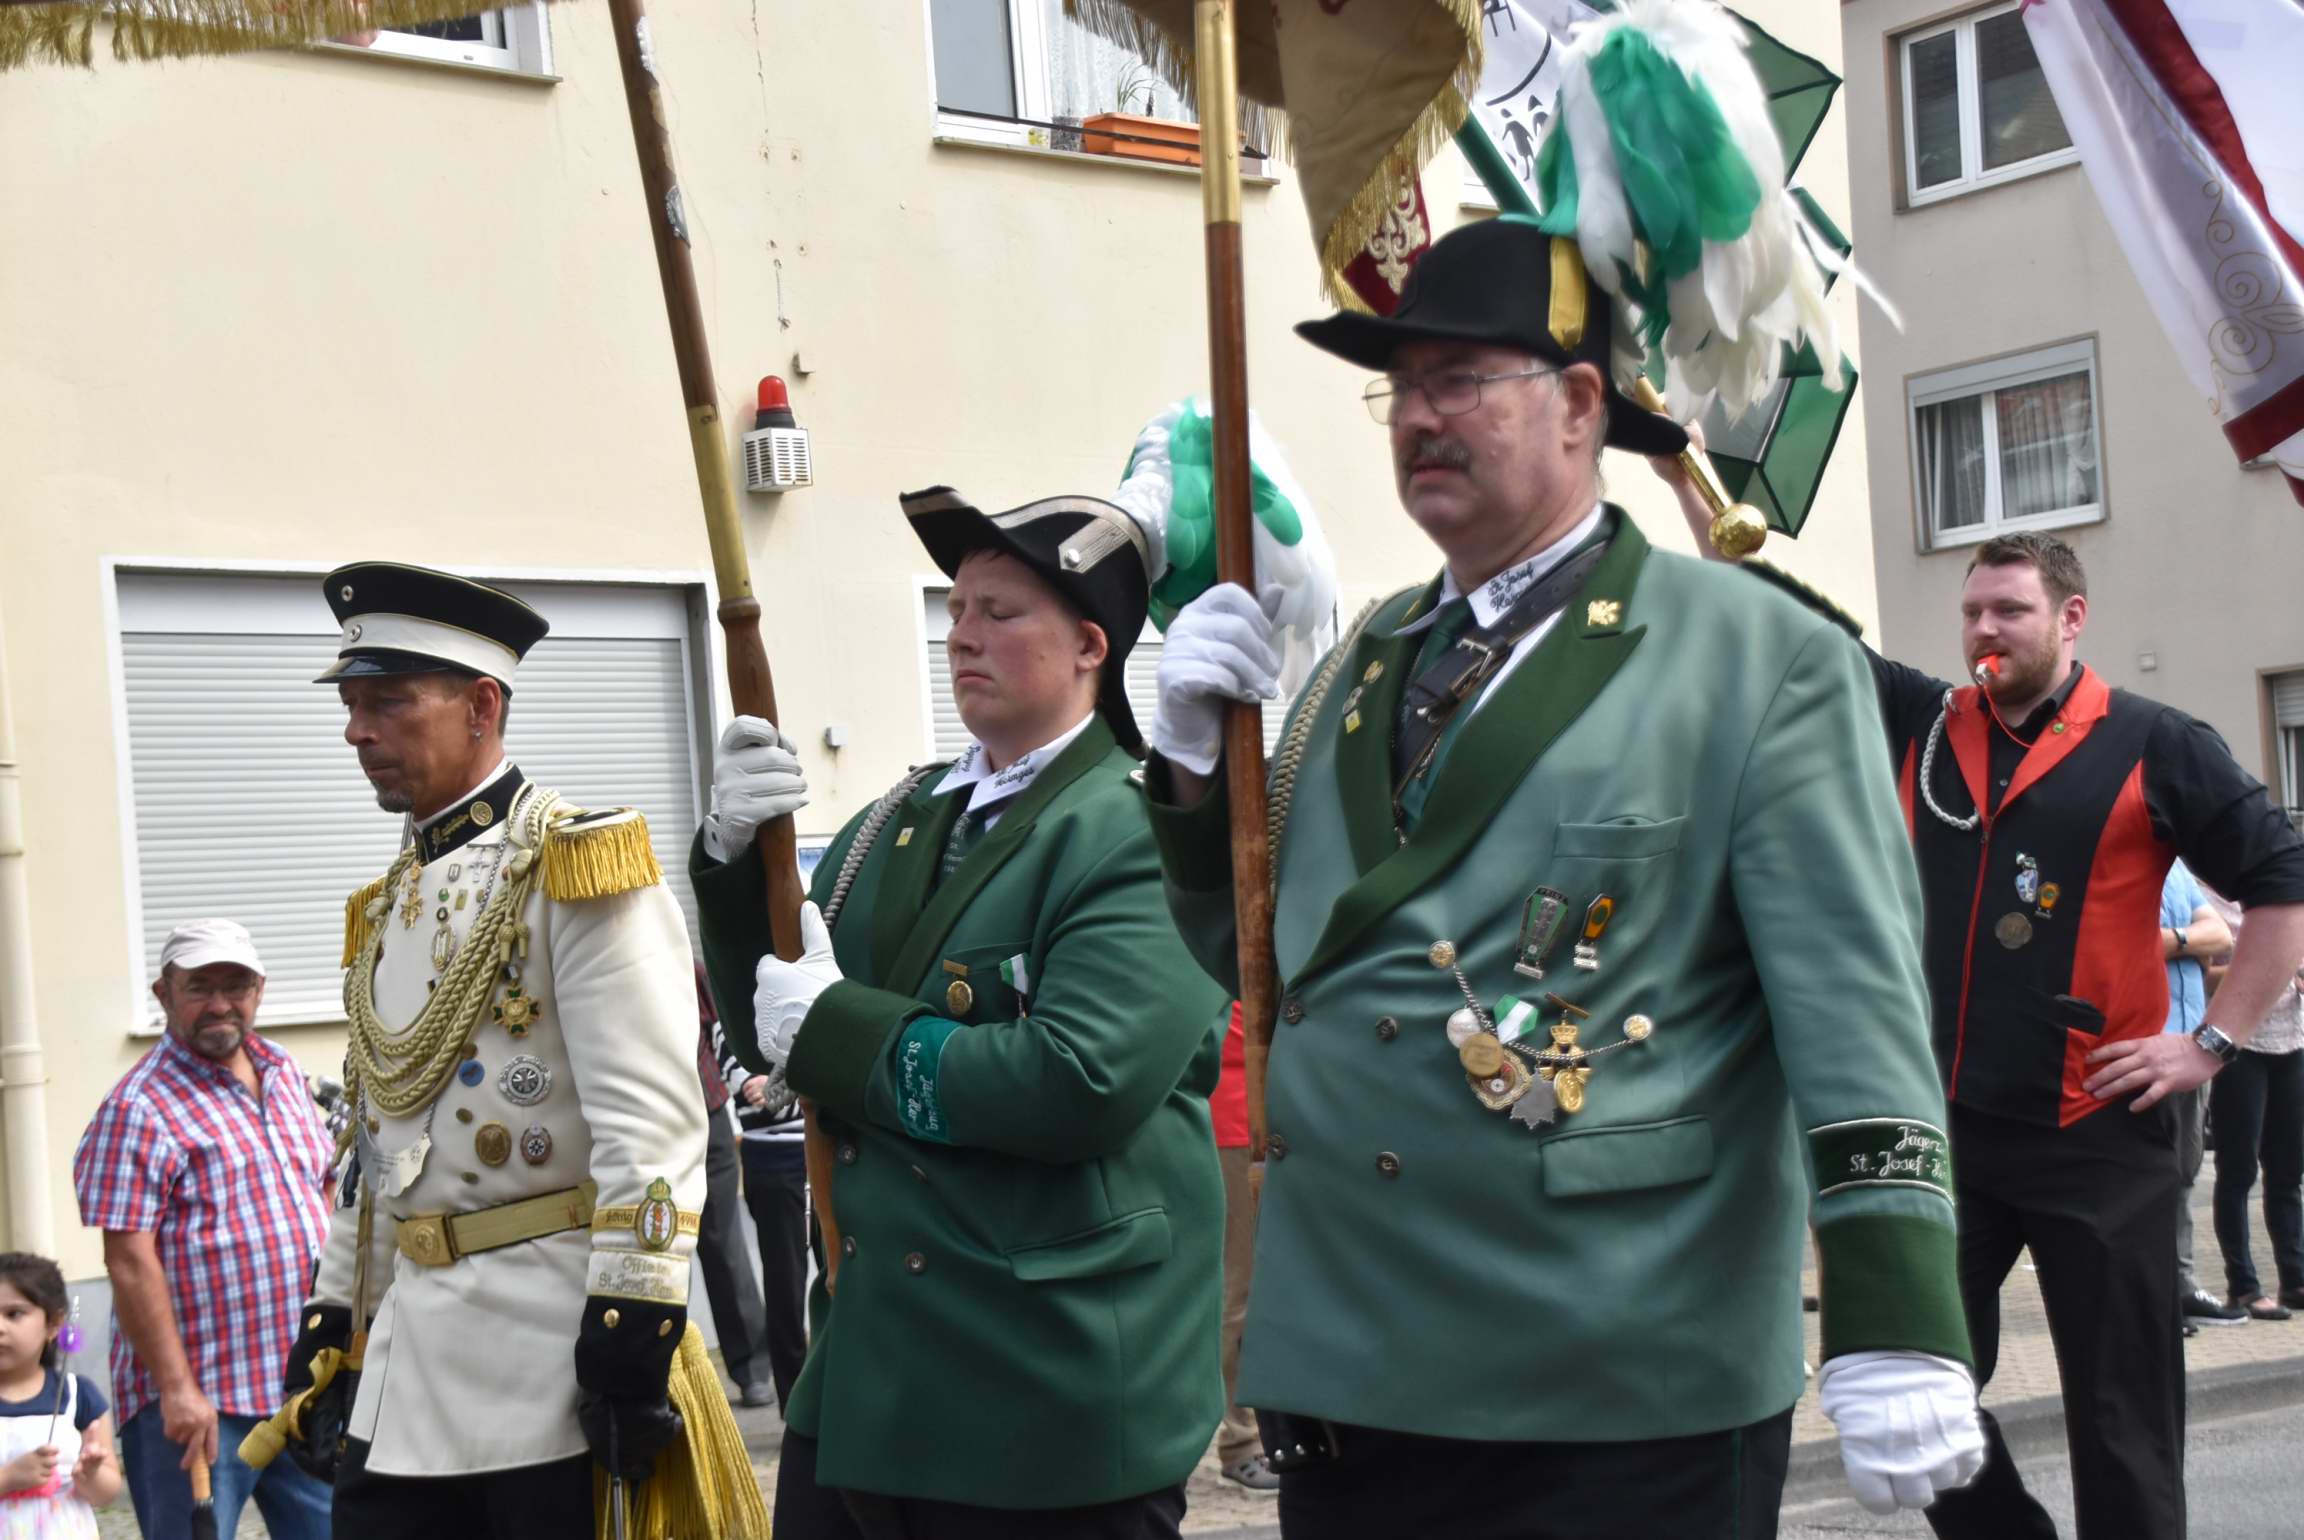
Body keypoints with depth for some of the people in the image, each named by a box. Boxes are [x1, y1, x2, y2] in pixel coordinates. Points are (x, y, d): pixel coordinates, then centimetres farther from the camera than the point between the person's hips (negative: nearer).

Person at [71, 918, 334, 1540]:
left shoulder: (285, 1074, 12)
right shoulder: (139, 1109, -12)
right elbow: (129, 1261, -16)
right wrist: (177, 1389, -20)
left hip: (304, 1383, 7)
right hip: (197, 1400, -7)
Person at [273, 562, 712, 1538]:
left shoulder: (575, 867, -9)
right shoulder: (386, 906, 16)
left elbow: (650, 1120, -16)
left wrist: (632, 1324, -21)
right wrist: (333, 1315, 19)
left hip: (554, 1341, -7)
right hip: (408, 1356, 8)